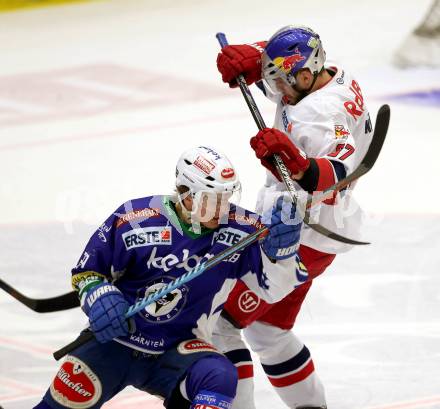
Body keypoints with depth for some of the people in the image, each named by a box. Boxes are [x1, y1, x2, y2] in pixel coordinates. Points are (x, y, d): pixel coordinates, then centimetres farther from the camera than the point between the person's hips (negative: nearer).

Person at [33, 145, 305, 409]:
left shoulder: (239, 228, -11)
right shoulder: (135, 219, -14)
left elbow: (272, 288, -11)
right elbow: (88, 269, -1)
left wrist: (281, 247, -28)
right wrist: (98, 298, -22)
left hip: (178, 350, 1)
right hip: (114, 340, 0)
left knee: (219, 378, -30)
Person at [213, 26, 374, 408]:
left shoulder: (320, 115, -29)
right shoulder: (334, 77, 0)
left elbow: (338, 173, -43)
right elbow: (270, 59, 15)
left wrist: (299, 166, -62)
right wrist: (246, 58, -7)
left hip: (300, 240, -11)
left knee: (218, 322, -10)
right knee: (267, 330, 24)